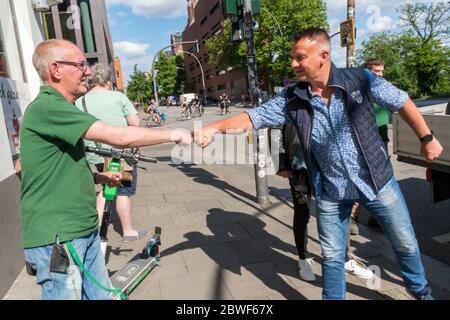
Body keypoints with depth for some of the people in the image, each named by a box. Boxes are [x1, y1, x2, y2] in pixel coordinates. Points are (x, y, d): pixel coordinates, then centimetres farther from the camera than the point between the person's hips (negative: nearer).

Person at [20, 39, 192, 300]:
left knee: (101, 295, 16)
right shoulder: (46, 107, -18)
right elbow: (120, 137, -24)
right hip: (57, 238, -9)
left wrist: (100, 178, 12)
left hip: (85, 231, 9)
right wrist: (174, 135, -13)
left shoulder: (59, 108, 15)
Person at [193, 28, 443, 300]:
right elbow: (253, 117, -14)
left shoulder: (361, 80, -15)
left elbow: (402, 102, -2)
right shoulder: (292, 100, -11)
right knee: (332, 256, 13)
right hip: (331, 191, 0)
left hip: (376, 181, 0)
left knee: (405, 244, 20)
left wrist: (427, 138, 5)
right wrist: (214, 128, -28)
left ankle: (420, 289, 50)